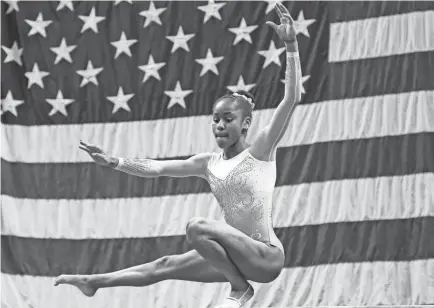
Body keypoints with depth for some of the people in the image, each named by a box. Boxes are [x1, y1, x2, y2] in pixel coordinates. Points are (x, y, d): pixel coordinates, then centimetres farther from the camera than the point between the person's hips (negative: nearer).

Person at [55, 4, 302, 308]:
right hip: (238, 255, 8)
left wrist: (291, 44, -23)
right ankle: (93, 282, 20)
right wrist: (114, 162, 5)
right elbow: (156, 168, 14)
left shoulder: (260, 151, -7)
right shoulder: (209, 163, 10)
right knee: (166, 265, 9)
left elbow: (292, 97, -17)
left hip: (267, 256, -8)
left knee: (198, 227, -27)